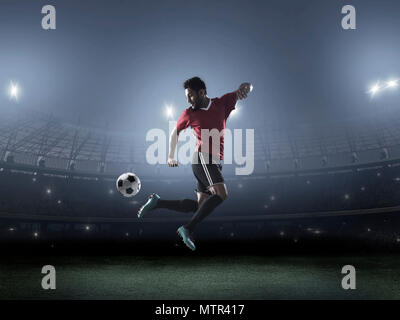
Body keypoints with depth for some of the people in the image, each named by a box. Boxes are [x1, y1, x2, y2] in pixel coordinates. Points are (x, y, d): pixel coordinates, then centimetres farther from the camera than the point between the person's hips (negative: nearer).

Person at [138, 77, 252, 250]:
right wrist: (171, 156, 23)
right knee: (221, 194, -26)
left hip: (215, 162, 5)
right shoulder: (189, 114, 6)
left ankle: (157, 202, 12)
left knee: (199, 206, 3)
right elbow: (175, 132, 22)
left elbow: (247, 87, 8)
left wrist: (244, 88, -15)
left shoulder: (222, 103, 9)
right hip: (203, 158, -4)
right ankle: (188, 229, -25)